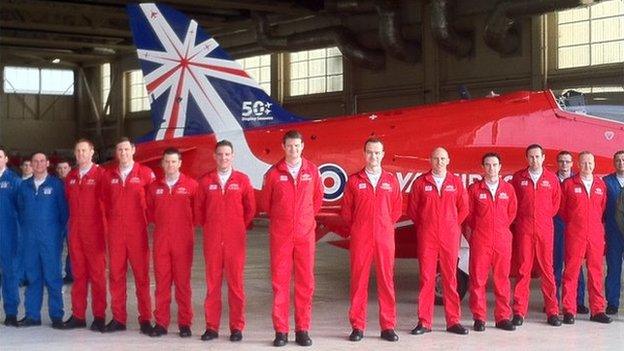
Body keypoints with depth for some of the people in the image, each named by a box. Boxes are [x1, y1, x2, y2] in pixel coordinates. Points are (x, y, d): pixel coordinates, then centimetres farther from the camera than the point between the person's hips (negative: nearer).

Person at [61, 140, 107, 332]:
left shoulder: (100, 174, -5)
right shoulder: (70, 177, 12)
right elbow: (69, 203, 17)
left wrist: (105, 230, -7)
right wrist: (71, 226, 10)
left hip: (95, 232, -5)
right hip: (75, 233, 5)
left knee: (97, 274, 0)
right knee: (78, 274, 8)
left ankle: (99, 316, 5)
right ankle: (78, 315, 13)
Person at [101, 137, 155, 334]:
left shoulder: (145, 174, -1)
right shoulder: (109, 176, 9)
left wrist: (145, 219, 4)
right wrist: (112, 222, 15)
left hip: (138, 233, -3)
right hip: (115, 234, 3)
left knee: (141, 275, 0)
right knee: (116, 275, 5)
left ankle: (145, 320, 5)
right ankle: (118, 318, 11)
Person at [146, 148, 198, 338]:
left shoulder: (191, 185, -1)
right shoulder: (154, 187, 8)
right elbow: (149, 211, 19)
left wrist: (186, 225, 3)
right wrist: (161, 223, 10)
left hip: (183, 241, -2)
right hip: (160, 241, 3)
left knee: (183, 282, 1)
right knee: (161, 281, 4)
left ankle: (185, 323, 8)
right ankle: (161, 322, 10)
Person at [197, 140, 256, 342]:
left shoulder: (242, 180, 3)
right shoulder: (206, 181, 5)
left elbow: (250, 209, 9)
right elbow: (200, 209, 13)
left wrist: (240, 227, 10)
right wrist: (209, 227, 11)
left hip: (235, 241, -1)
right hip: (212, 240, 1)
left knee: (236, 283, 2)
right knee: (212, 283, 4)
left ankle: (237, 327, 8)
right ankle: (211, 327, 10)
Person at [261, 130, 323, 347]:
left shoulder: (312, 171, 4)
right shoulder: (274, 173, 0)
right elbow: (266, 202, 12)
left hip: (305, 234, 1)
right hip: (280, 235, -1)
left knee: (305, 282, 3)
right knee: (280, 282, 1)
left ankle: (302, 330, 11)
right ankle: (281, 331, 7)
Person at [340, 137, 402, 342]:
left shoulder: (391, 181, 9)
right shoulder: (354, 181, 5)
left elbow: (397, 210, 13)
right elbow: (346, 210, 7)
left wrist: (385, 226, 8)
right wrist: (357, 228, 7)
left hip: (385, 238, 1)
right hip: (360, 239, -1)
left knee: (386, 281, 2)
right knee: (359, 280, 0)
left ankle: (388, 327, 9)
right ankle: (357, 327, 7)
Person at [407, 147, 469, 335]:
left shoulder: (456, 182, 7)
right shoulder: (420, 183, 4)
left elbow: (463, 208, 13)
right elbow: (412, 209, 9)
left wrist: (453, 225, 10)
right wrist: (424, 225, 9)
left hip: (450, 236, 1)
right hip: (426, 236, -1)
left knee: (450, 278, 4)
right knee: (426, 277, 0)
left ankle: (453, 321, 11)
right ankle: (424, 322, 5)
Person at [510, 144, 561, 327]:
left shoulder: (552, 178, 7)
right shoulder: (518, 177, 6)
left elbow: (555, 204, 14)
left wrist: (543, 216, 10)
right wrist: (522, 218, 7)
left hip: (545, 229, 1)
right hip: (523, 229, 0)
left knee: (547, 269, 2)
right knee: (523, 269, -1)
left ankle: (552, 311, 8)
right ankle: (519, 312, 3)